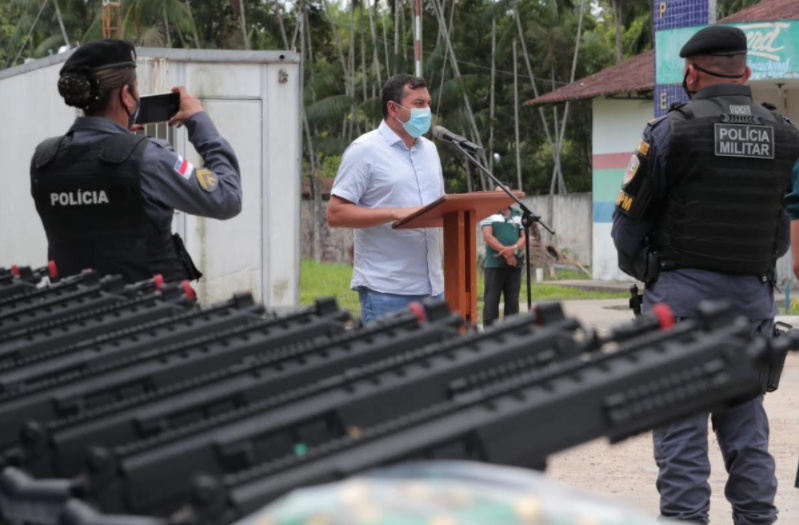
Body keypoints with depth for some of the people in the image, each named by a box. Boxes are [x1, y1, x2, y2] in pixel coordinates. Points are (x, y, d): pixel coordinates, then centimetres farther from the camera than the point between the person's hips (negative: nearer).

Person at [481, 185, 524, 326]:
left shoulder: (519, 215, 15)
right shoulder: (488, 214, 4)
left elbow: (524, 237, 8)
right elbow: (487, 236, -7)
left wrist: (514, 248, -14)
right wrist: (505, 252, -15)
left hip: (514, 265, 3)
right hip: (494, 264, -3)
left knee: (512, 301, 4)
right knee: (491, 301, -4)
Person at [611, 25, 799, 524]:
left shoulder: (672, 131, -8)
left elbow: (628, 222, -1)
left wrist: (645, 272, 16)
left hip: (683, 294, -4)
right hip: (753, 295, 4)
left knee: (681, 424, -1)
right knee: (746, 420, 11)